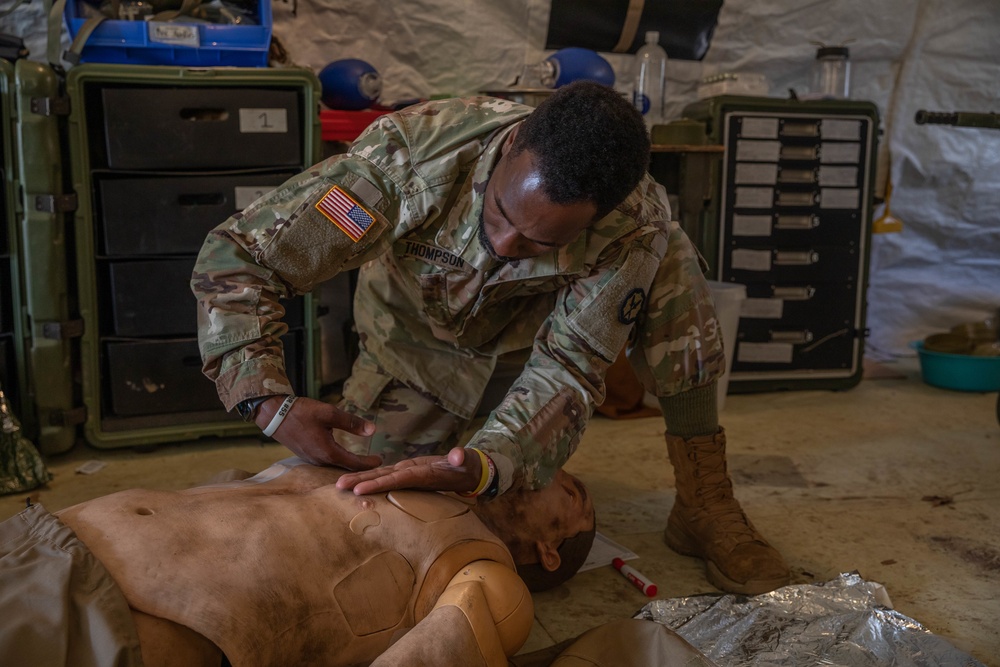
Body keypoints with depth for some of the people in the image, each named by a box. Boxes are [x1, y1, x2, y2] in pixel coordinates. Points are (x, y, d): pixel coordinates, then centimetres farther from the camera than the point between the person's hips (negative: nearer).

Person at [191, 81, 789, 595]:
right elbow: (235, 257, -37)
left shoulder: (635, 226, -37)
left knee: (669, 263, -28)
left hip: (539, 316, 0)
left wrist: (482, 465, -53)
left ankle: (705, 505, -14)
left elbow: (569, 369, -33)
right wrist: (270, 403, -51)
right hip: (420, 331, 1)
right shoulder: (414, 150, -41)